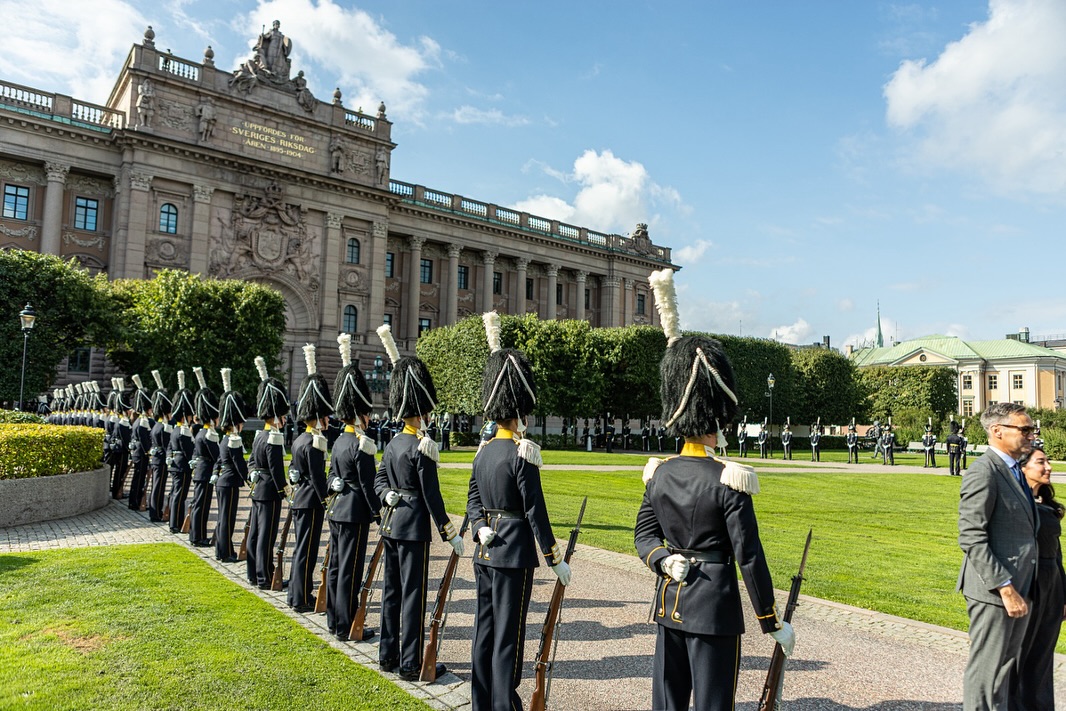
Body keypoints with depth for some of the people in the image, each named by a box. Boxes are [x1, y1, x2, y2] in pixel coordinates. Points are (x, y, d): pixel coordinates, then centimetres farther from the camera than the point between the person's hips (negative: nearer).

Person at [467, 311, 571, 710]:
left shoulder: (484, 452, 7)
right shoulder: (522, 454, -17)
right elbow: (535, 512, -16)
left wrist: (481, 529, -2)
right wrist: (556, 559, -10)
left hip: (485, 551, 8)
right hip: (515, 555, -8)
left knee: (484, 629, 16)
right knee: (508, 635, 3)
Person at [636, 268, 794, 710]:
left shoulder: (659, 473, 0)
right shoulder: (728, 482, -18)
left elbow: (644, 532, 7)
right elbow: (750, 558, -15)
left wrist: (664, 559, -10)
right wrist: (774, 624, -6)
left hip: (669, 602, 6)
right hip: (714, 607, -5)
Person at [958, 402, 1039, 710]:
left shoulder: (1014, 470, 13)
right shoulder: (983, 472, -18)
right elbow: (971, 539, -22)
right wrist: (1005, 588, -22)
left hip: (1020, 588, 10)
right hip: (993, 591, -10)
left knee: (1009, 669, 21)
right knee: (987, 673, 2)